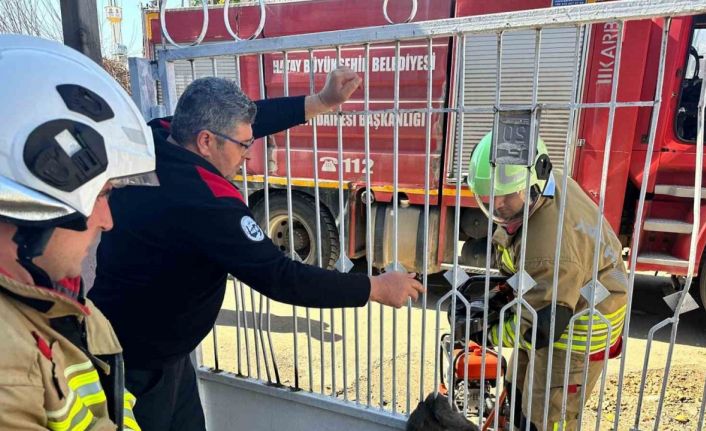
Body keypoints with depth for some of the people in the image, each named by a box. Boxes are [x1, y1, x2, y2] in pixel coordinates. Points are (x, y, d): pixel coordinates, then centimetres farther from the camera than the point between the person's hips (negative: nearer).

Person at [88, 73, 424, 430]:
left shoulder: (157, 136, -11)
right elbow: (279, 278, -32)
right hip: (138, 362, -8)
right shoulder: (204, 203, -35)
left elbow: (241, 121, 0)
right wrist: (376, 288, -23)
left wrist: (321, 102, -1)